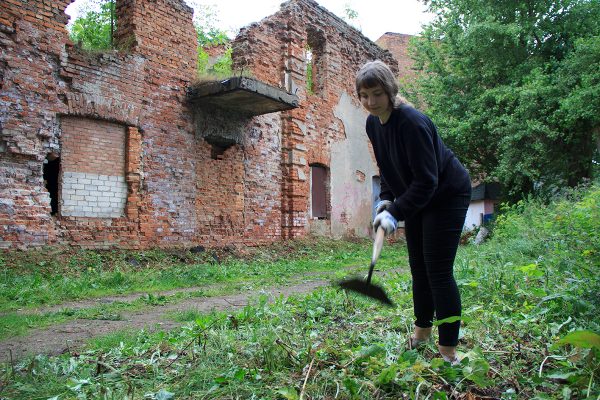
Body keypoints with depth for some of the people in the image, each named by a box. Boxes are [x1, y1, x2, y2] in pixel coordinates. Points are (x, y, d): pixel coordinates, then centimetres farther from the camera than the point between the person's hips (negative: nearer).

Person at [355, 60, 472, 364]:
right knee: (418, 267, 14)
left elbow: (426, 181, -29)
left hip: (447, 195, -8)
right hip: (416, 198, 8)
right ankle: (422, 331, 32)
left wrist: (396, 212, -30)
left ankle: (449, 350, 3)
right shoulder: (373, 124, -2)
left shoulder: (412, 122, -28)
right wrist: (386, 198, -1)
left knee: (438, 271, -9)